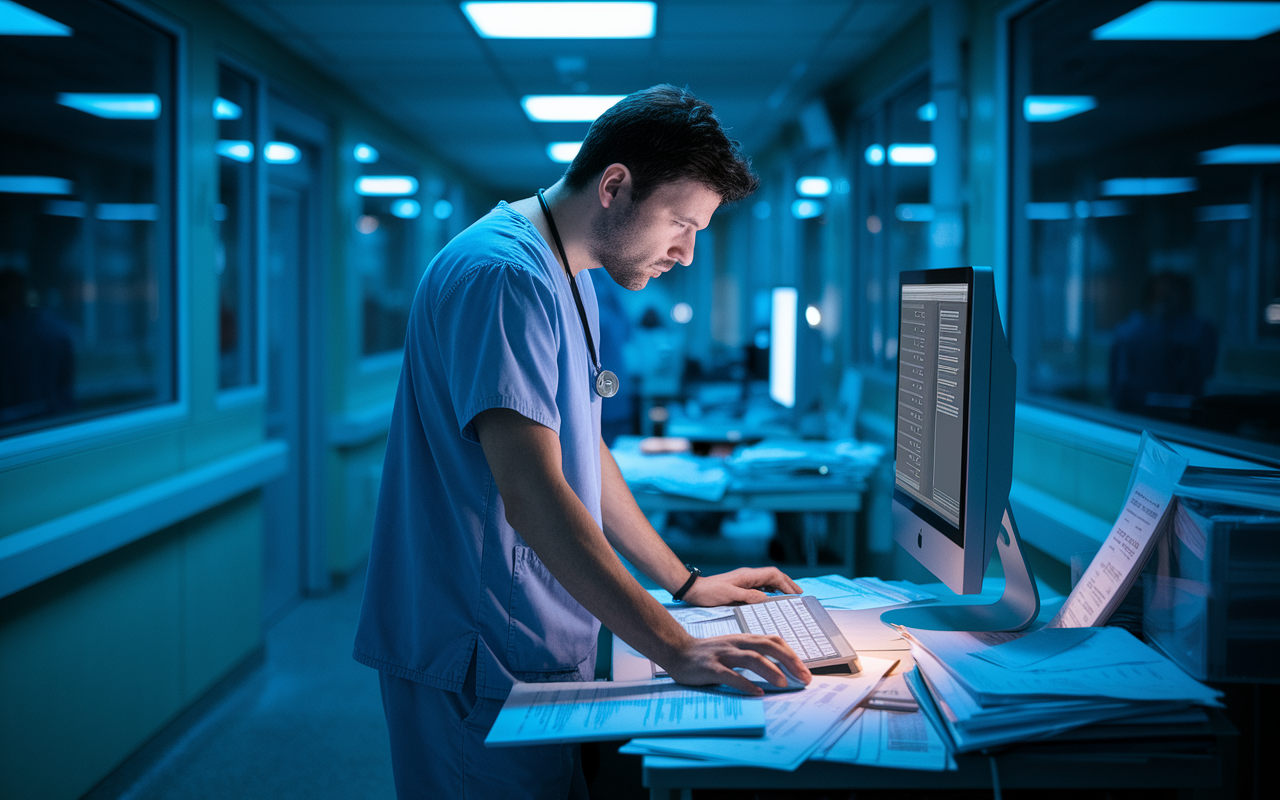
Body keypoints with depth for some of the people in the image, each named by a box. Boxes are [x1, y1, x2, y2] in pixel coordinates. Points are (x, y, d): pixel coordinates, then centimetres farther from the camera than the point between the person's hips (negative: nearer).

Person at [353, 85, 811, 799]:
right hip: (485, 662, -10)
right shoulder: (503, 273, -20)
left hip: (548, 653, 10)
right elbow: (533, 498, -28)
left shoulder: (573, 281, 14)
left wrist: (686, 584, 20)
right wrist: (677, 649, -29)